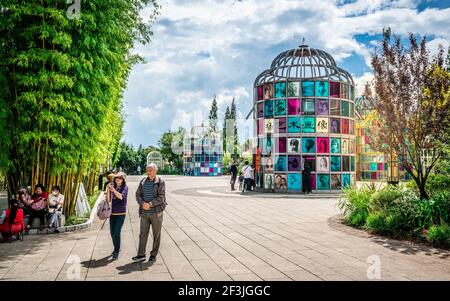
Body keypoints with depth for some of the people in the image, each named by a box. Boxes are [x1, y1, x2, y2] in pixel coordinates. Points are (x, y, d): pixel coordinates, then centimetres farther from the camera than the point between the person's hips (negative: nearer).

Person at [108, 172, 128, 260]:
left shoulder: (125, 187, -7)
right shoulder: (112, 186, 5)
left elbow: (121, 196, -24)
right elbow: (108, 199, 1)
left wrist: (113, 190, -35)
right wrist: (108, 190, -12)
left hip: (121, 213, -5)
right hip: (112, 213, 5)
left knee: (117, 233, -11)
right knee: (112, 232, 12)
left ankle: (117, 252, -1)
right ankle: (116, 248, 32)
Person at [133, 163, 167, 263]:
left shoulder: (160, 182, -6)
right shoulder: (143, 181, 7)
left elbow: (161, 197, -14)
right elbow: (138, 195, 4)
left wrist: (150, 204, -23)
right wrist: (142, 203, -15)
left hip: (156, 213, -3)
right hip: (144, 213, 3)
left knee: (156, 235, 6)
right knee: (143, 234, 3)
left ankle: (153, 255, 18)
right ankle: (141, 255, 9)